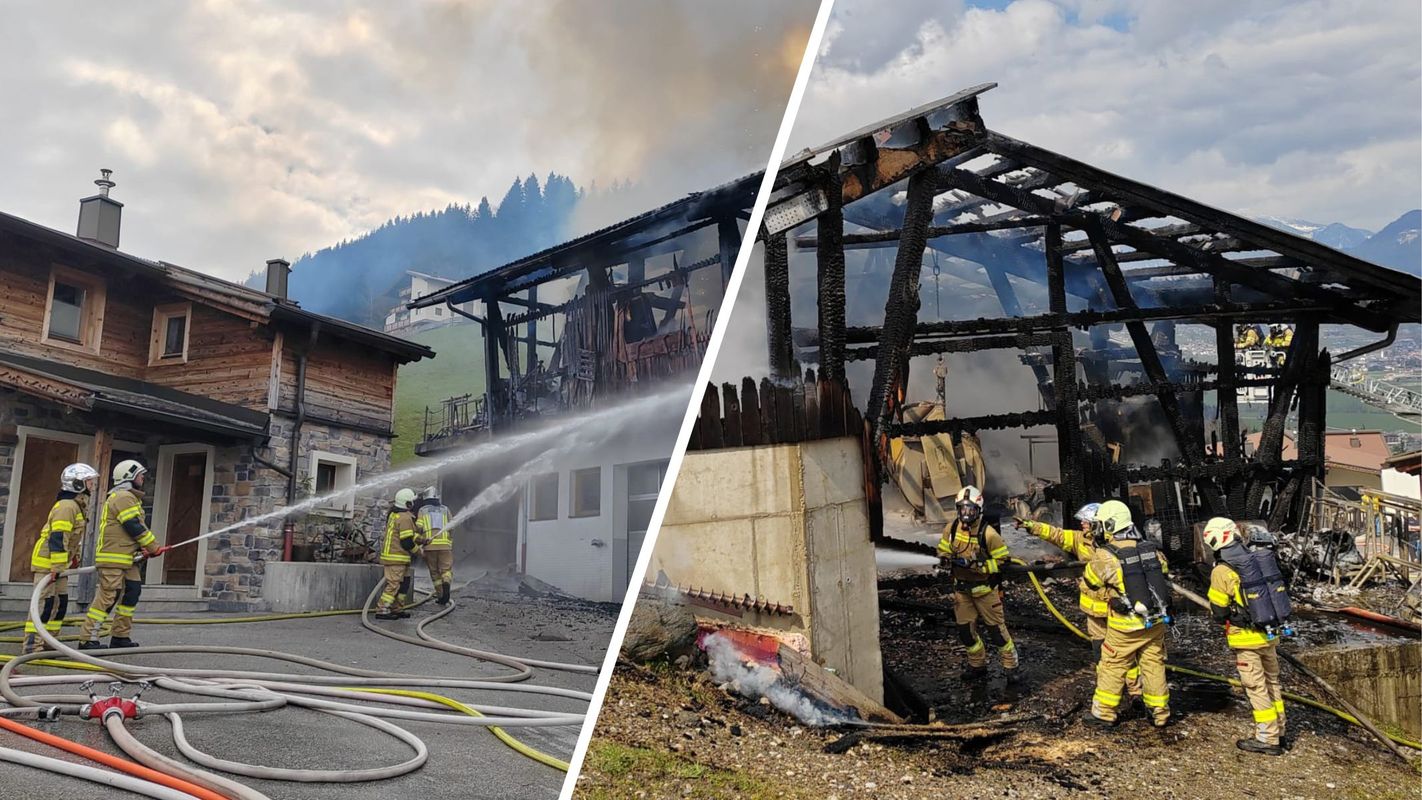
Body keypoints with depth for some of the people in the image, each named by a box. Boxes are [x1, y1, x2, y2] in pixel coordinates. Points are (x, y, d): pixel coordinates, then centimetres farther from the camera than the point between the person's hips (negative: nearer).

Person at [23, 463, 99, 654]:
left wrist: (75, 558, 28)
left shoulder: (78, 506, 15)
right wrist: (56, 567, -26)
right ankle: (31, 644, -10)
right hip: (47, 563, -10)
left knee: (61, 603, 11)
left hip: (59, 564, 10)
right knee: (46, 603, -12)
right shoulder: (66, 506, -18)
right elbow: (57, 538, -24)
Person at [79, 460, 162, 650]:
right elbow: (135, 527, -17)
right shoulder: (124, 497, -12)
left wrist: (142, 548, 8)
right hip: (112, 558, -11)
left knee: (132, 592, 10)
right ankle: (87, 639, -7)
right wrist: (153, 547, -9)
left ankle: (120, 636, 16)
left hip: (125, 558, 11)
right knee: (107, 597, -10)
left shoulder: (129, 498, 22)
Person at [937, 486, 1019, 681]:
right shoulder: (951, 529, -5)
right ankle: (977, 665, 31)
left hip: (985, 589, -5)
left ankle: (1011, 666, 18)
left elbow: (1002, 561, -17)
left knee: (996, 629, 2)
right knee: (965, 630, 12)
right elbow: (942, 551, 7)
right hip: (961, 588, 5)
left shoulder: (988, 533, -20)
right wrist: (949, 560, -17)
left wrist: (976, 565, -26)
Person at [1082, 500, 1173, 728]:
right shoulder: (1151, 548, -3)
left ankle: (1103, 713, 19)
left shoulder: (1105, 556, -18)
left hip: (1126, 626, -4)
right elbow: (1164, 570, 13)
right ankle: (1160, 713, 25)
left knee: (1112, 667, 10)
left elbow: (1089, 579, -3)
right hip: (1155, 622, 4)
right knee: (1154, 666, 16)